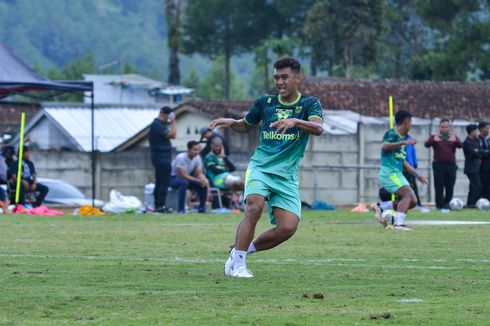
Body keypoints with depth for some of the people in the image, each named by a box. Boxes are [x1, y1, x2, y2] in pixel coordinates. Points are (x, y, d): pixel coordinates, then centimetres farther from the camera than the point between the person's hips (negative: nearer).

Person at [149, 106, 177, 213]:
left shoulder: (157, 124, 17)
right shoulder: (157, 125, -15)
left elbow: (171, 135, 21)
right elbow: (172, 135, -20)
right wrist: (173, 122, -15)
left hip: (160, 159, 11)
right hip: (162, 159, -11)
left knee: (159, 183, 12)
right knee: (164, 183, -11)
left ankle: (158, 206, 14)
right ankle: (161, 206, -13)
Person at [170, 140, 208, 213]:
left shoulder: (197, 158, -6)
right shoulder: (181, 157, -27)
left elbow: (199, 173, -1)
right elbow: (182, 175, -30)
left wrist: (204, 180, -26)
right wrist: (198, 180, -33)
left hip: (187, 177, 7)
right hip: (173, 178, -7)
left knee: (204, 184, -14)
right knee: (184, 182, -39)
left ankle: (202, 207, -1)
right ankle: (181, 209, -34)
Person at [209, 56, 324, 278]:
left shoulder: (309, 104, 2)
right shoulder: (265, 102, 8)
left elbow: (318, 128, -19)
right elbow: (245, 126, 24)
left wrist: (295, 121, -37)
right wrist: (231, 122, 2)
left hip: (287, 176, 0)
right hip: (260, 167, 0)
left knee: (288, 228, -13)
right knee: (254, 206, -29)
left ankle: (243, 250, 10)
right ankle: (238, 263, -21)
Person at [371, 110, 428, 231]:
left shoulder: (402, 137, 19)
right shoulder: (391, 134, -8)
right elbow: (385, 146, -30)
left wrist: (417, 175, 28)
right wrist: (404, 142, -35)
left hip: (397, 174, 9)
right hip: (389, 173, -9)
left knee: (412, 201, 2)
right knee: (408, 195, -24)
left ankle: (380, 207, 7)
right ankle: (399, 224, -31)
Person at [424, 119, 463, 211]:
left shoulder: (453, 137, 10)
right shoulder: (435, 137, 4)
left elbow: (460, 145, -7)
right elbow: (427, 144, -13)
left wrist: (455, 140, -29)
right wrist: (434, 140, -34)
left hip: (451, 165, 2)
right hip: (439, 165, -2)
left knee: (450, 187, 4)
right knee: (439, 187, -5)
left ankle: (447, 205, 15)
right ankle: (440, 206, -2)